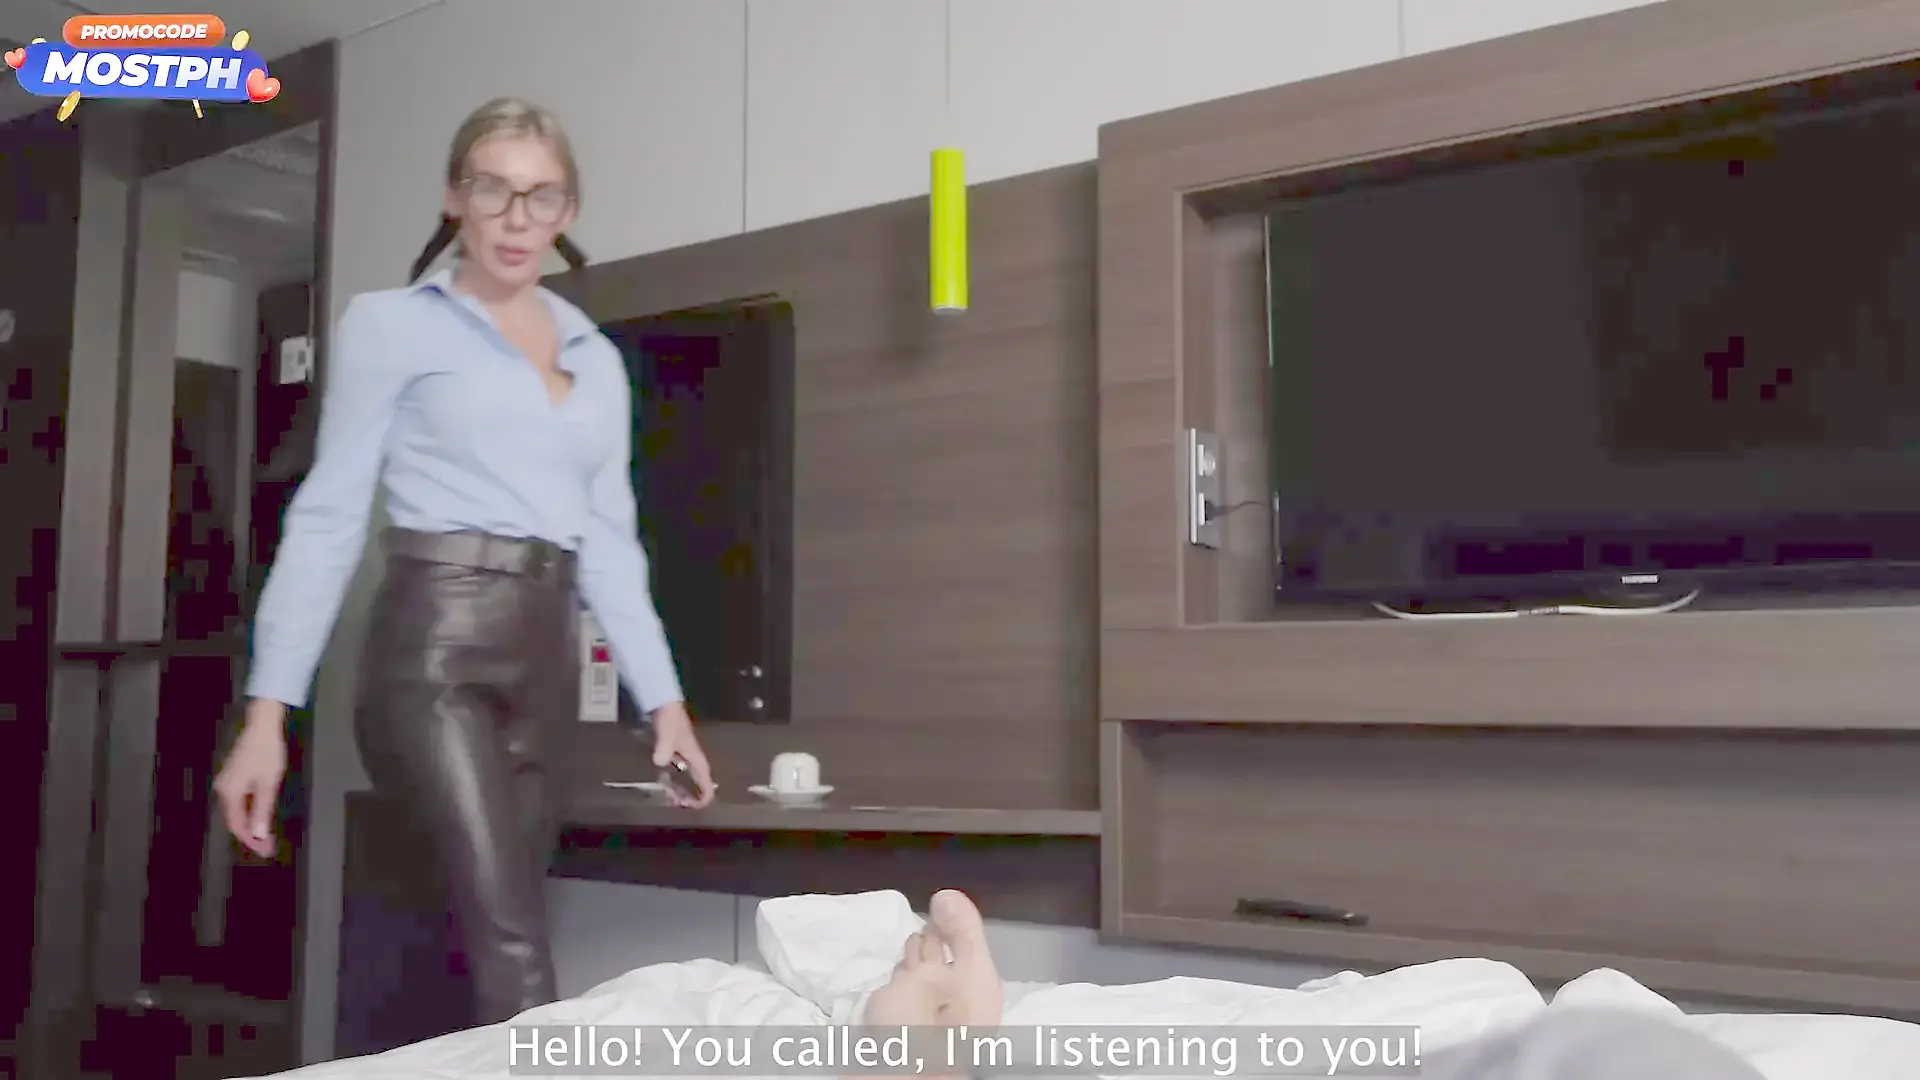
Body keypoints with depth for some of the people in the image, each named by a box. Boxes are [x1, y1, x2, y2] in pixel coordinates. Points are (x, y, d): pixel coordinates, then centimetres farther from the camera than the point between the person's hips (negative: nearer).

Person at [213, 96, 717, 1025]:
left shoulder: (598, 359, 18)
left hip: (545, 660, 5)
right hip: (436, 645, -5)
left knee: (471, 953, 5)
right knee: (515, 961, -16)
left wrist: (664, 699, 9)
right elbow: (330, 516, 0)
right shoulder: (390, 325, 5)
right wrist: (267, 711, -7)